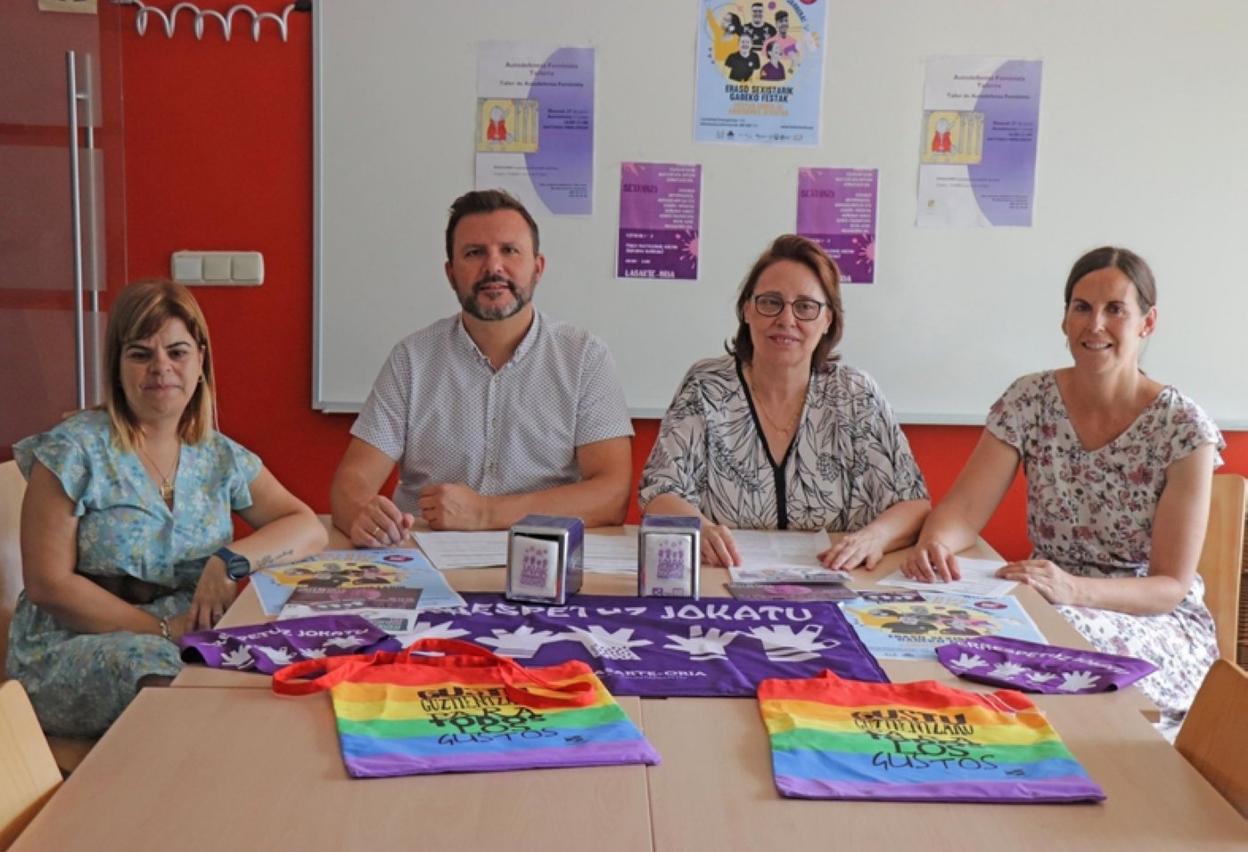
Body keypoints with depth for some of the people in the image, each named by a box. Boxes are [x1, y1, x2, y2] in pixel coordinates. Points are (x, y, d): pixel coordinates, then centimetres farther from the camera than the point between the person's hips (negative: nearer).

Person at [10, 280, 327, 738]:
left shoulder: (220, 457, 9)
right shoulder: (73, 451, -5)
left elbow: (308, 528, 4)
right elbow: (48, 584, -9)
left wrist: (231, 560, -16)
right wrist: (163, 629, -16)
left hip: (192, 643, 5)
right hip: (73, 648, -4)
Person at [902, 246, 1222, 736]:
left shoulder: (1184, 430, -11)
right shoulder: (1029, 400, -2)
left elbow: (1172, 586, -12)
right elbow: (964, 510, -8)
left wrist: (1074, 589, -31)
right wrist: (934, 544, -33)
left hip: (1160, 626, -2)